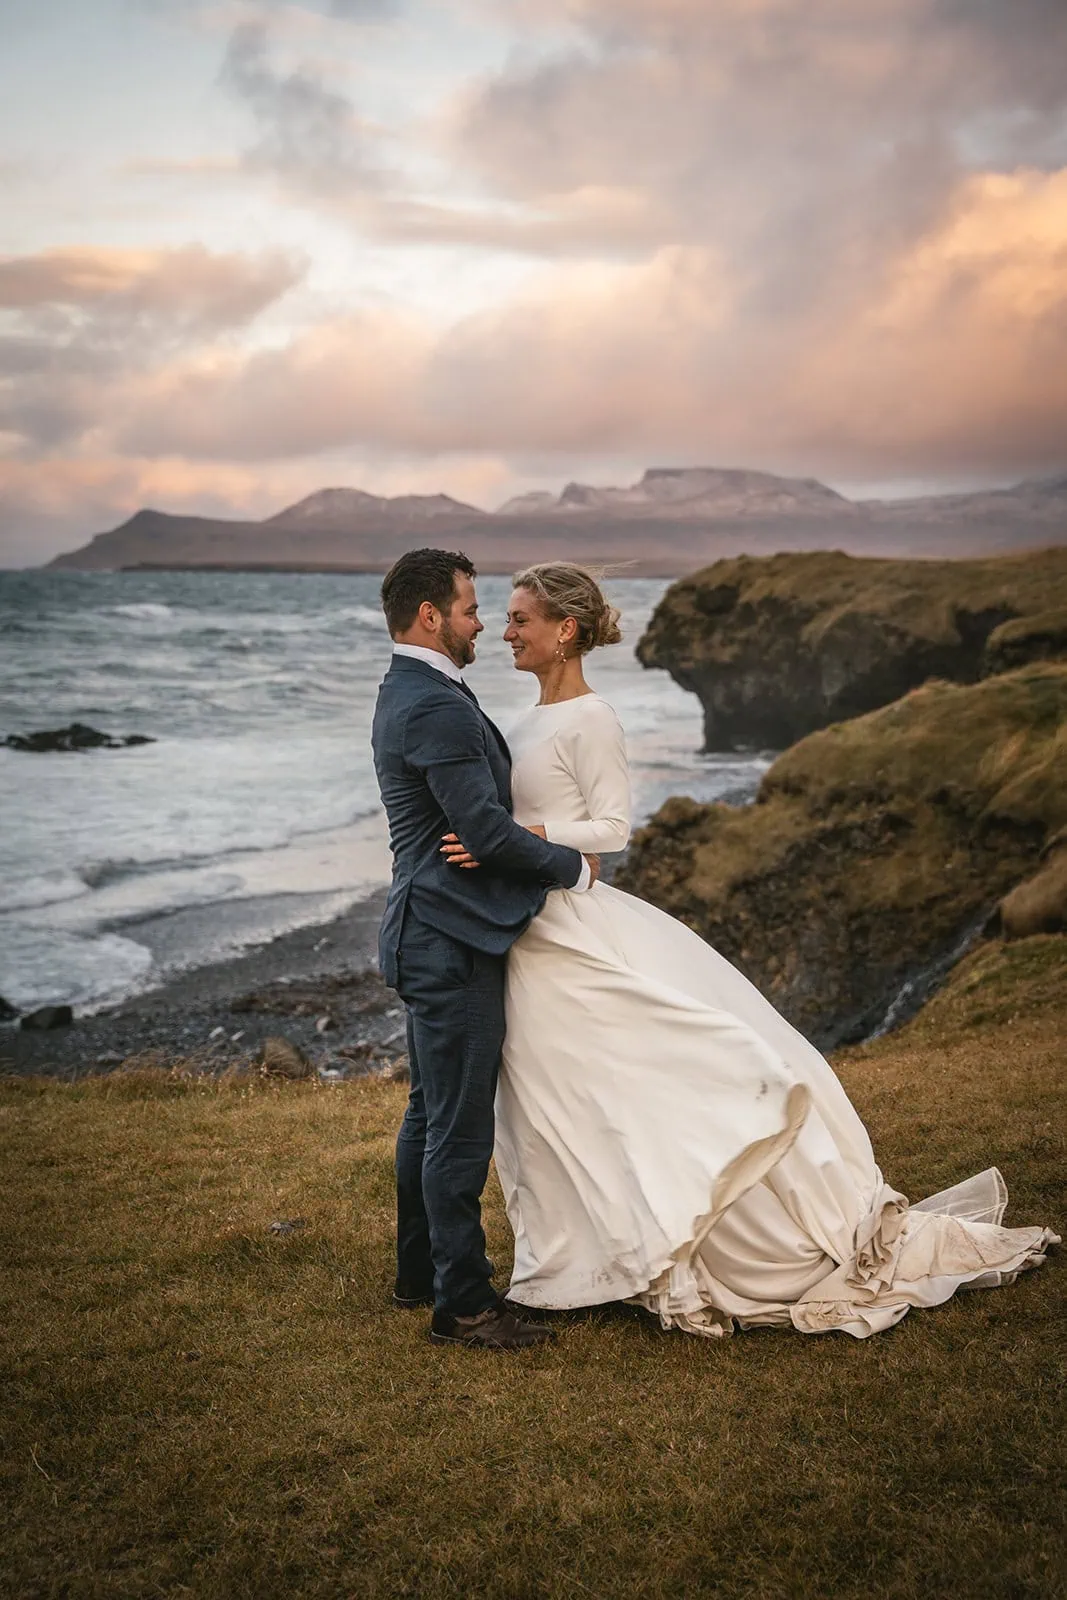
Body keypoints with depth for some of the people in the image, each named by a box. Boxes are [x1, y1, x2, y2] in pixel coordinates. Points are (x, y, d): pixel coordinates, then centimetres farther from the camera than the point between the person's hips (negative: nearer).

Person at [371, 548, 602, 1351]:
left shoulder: (409, 694, 14)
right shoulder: (437, 707, -20)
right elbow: (487, 831, -22)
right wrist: (573, 865, -8)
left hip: (435, 931, 11)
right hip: (452, 939, -11)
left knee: (432, 1111, 19)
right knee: (461, 1124, -3)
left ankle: (421, 1269, 32)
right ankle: (463, 1302, 7)